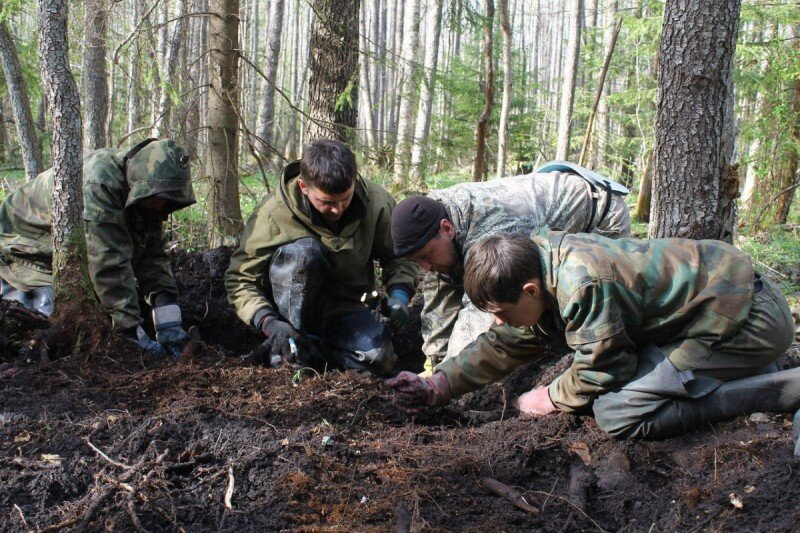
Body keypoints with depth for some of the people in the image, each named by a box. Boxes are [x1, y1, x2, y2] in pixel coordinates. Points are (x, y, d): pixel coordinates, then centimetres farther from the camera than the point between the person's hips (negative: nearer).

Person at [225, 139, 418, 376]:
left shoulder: (377, 203, -15)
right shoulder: (273, 214, -23)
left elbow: (398, 257, 1)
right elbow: (240, 279, -17)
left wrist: (399, 294, -19)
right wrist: (268, 322, -33)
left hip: (345, 308, 2)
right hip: (295, 304, -2)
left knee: (379, 359, -26)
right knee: (302, 250, -34)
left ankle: (315, 346, 2)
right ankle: (290, 351, -20)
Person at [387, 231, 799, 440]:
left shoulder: (581, 285, -29)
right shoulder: (534, 263, -1)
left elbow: (604, 369, -16)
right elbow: (503, 346, 8)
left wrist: (551, 399, -1)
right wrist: (438, 387, 3)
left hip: (746, 318, -10)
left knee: (616, 412, -19)